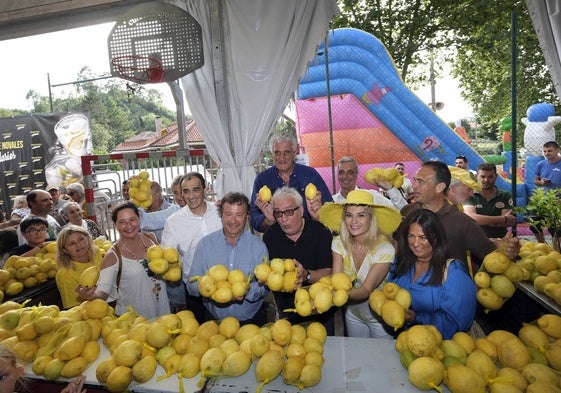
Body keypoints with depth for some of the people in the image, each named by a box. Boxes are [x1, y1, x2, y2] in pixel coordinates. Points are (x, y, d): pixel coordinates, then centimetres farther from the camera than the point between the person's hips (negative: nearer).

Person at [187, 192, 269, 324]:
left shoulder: (258, 246, -2)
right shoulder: (205, 244, -1)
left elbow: (264, 287, -3)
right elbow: (191, 285, -1)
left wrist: (247, 290, -23)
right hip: (215, 320, 1)